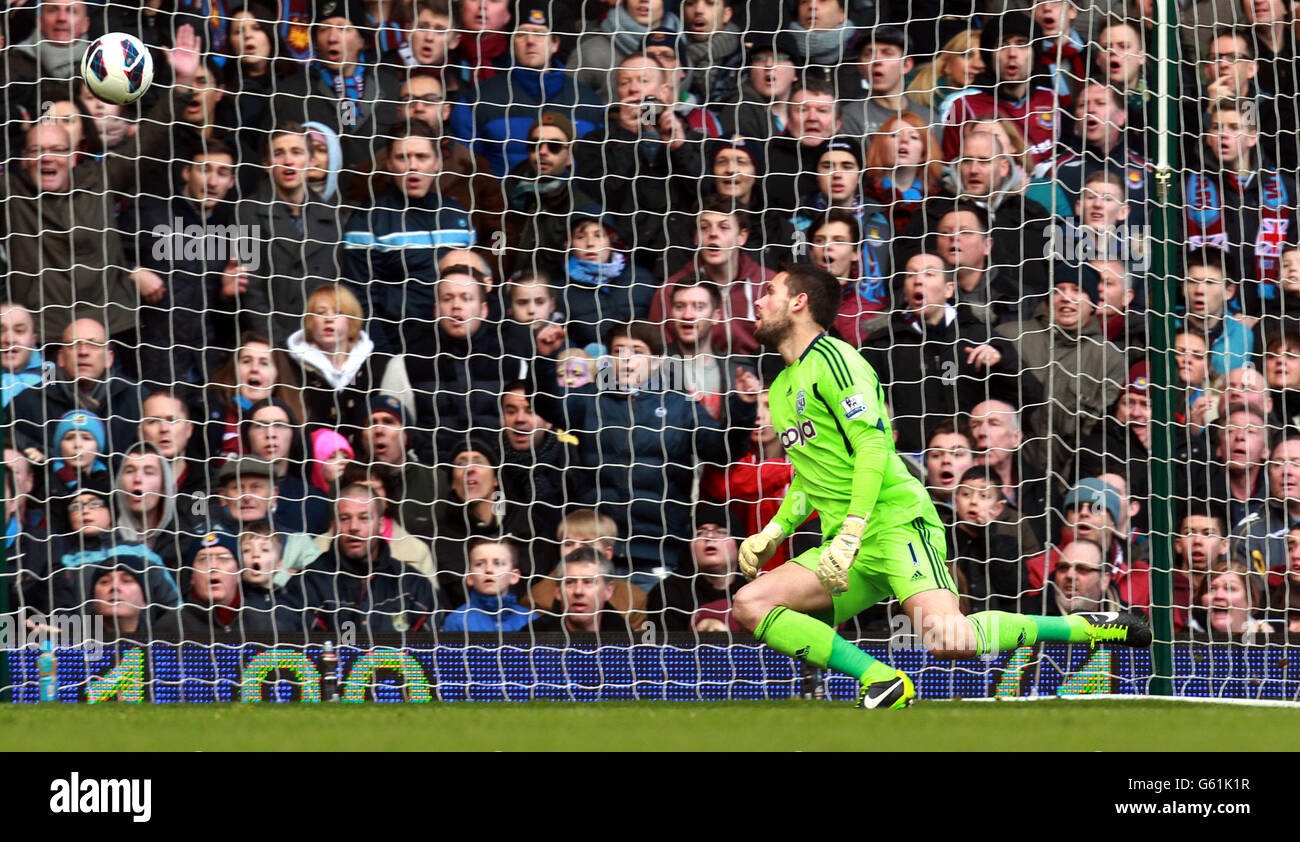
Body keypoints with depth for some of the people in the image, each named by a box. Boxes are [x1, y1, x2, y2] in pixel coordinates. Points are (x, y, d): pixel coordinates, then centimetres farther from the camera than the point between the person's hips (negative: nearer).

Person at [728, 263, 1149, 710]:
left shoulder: (831, 359, -4)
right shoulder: (781, 389, 22)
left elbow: (873, 444, -15)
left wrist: (850, 535, -22)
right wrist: (775, 531, 20)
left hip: (897, 525, -9)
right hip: (849, 551, 9)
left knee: (948, 638, -28)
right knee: (750, 604, -9)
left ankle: (1085, 626, -6)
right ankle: (882, 682, -15)